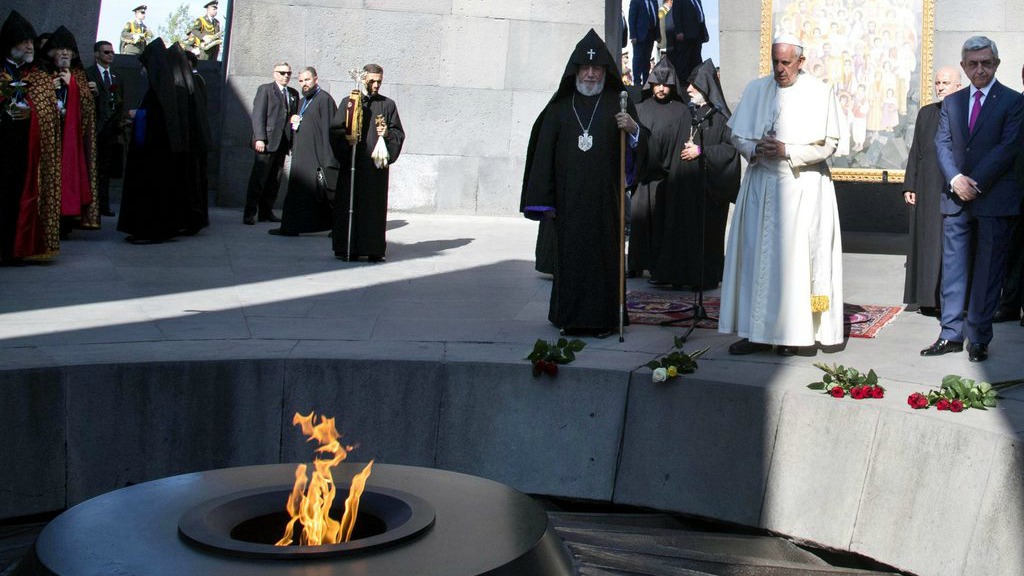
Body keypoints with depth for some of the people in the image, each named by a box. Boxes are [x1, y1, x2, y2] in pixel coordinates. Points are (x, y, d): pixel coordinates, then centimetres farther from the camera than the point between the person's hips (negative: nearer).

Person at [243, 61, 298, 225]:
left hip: (283, 143, 5)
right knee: (258, 179, -6)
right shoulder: (265, 89, 2)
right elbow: (258, 115, -5)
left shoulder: (294, 94, 18)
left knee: (274, 181, 5)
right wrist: (259, 138, -14)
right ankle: (249, 213, -4)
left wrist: (293, 141, 7)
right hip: (266, 142, -5)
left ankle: (266, 212, 12)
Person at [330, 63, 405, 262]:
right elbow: (335, 129, 6)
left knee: (375, 206, 0)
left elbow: (399, 133, 11)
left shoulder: (388, 105, 12)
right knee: (349, 206, -1)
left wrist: (387, 133, -8)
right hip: (352, 163, 0)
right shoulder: (348, 102, 10)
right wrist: (348, 129, -13)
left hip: (377, 163, 1)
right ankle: (347, 248, 4)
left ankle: (374, 249, 4)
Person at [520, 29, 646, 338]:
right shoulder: (560, 107, 6)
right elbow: (544, 153, 3)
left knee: (604, 253, 1)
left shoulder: (618, 104, 6)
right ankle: (570, 317, 13)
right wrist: (544, 201, -3)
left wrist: (634, 129, -24)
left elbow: (640, 147, 0)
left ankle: (603, 318, 9)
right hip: (568, 199, 1)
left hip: (605, 197, 0)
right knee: (569, 253, 3)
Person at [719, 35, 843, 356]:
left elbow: (829, 144, -5)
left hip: (803, 188, -3)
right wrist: (755, 148, -11)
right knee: (756, 255, 1)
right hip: (760, 185, 3)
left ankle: (793, 333, 3)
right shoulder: (755, 89, 10)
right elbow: (737, 135, 10)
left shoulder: (820, 93, -1)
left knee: (796, 255, -3)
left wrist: (787, 151, -16)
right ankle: (757, 331, 6)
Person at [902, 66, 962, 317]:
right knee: (928, 242, 4)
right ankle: (929, 298, 10)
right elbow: (915, 152, 12)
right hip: (928, 189, 3)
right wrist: (910, 186, 5)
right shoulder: (926, 113, 13)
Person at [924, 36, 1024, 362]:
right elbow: (942, 143, 4)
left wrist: (975, 182, -15)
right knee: (953, 268, 5)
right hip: (956, 199, 4)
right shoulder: (951, 103, 13)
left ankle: (979, 339, 8)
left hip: (995, 199, -4)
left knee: (988, 271, 1)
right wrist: (956, 179, -13)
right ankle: (951, 334, 11)